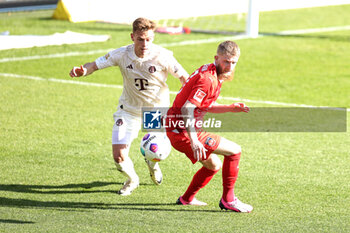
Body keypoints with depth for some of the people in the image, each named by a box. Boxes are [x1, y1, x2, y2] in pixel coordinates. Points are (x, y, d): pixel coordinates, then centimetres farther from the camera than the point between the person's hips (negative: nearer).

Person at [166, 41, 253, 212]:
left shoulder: (212, 74, 12)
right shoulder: (208, 79, -20)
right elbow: (187, 108, -27)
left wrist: (230, 108, 6)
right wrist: (193, 140, -35)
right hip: (183, 132, -10)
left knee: (214, 165, 27)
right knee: (234, 150, -8)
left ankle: (186, 199, 38)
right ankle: (228, 200, 0)